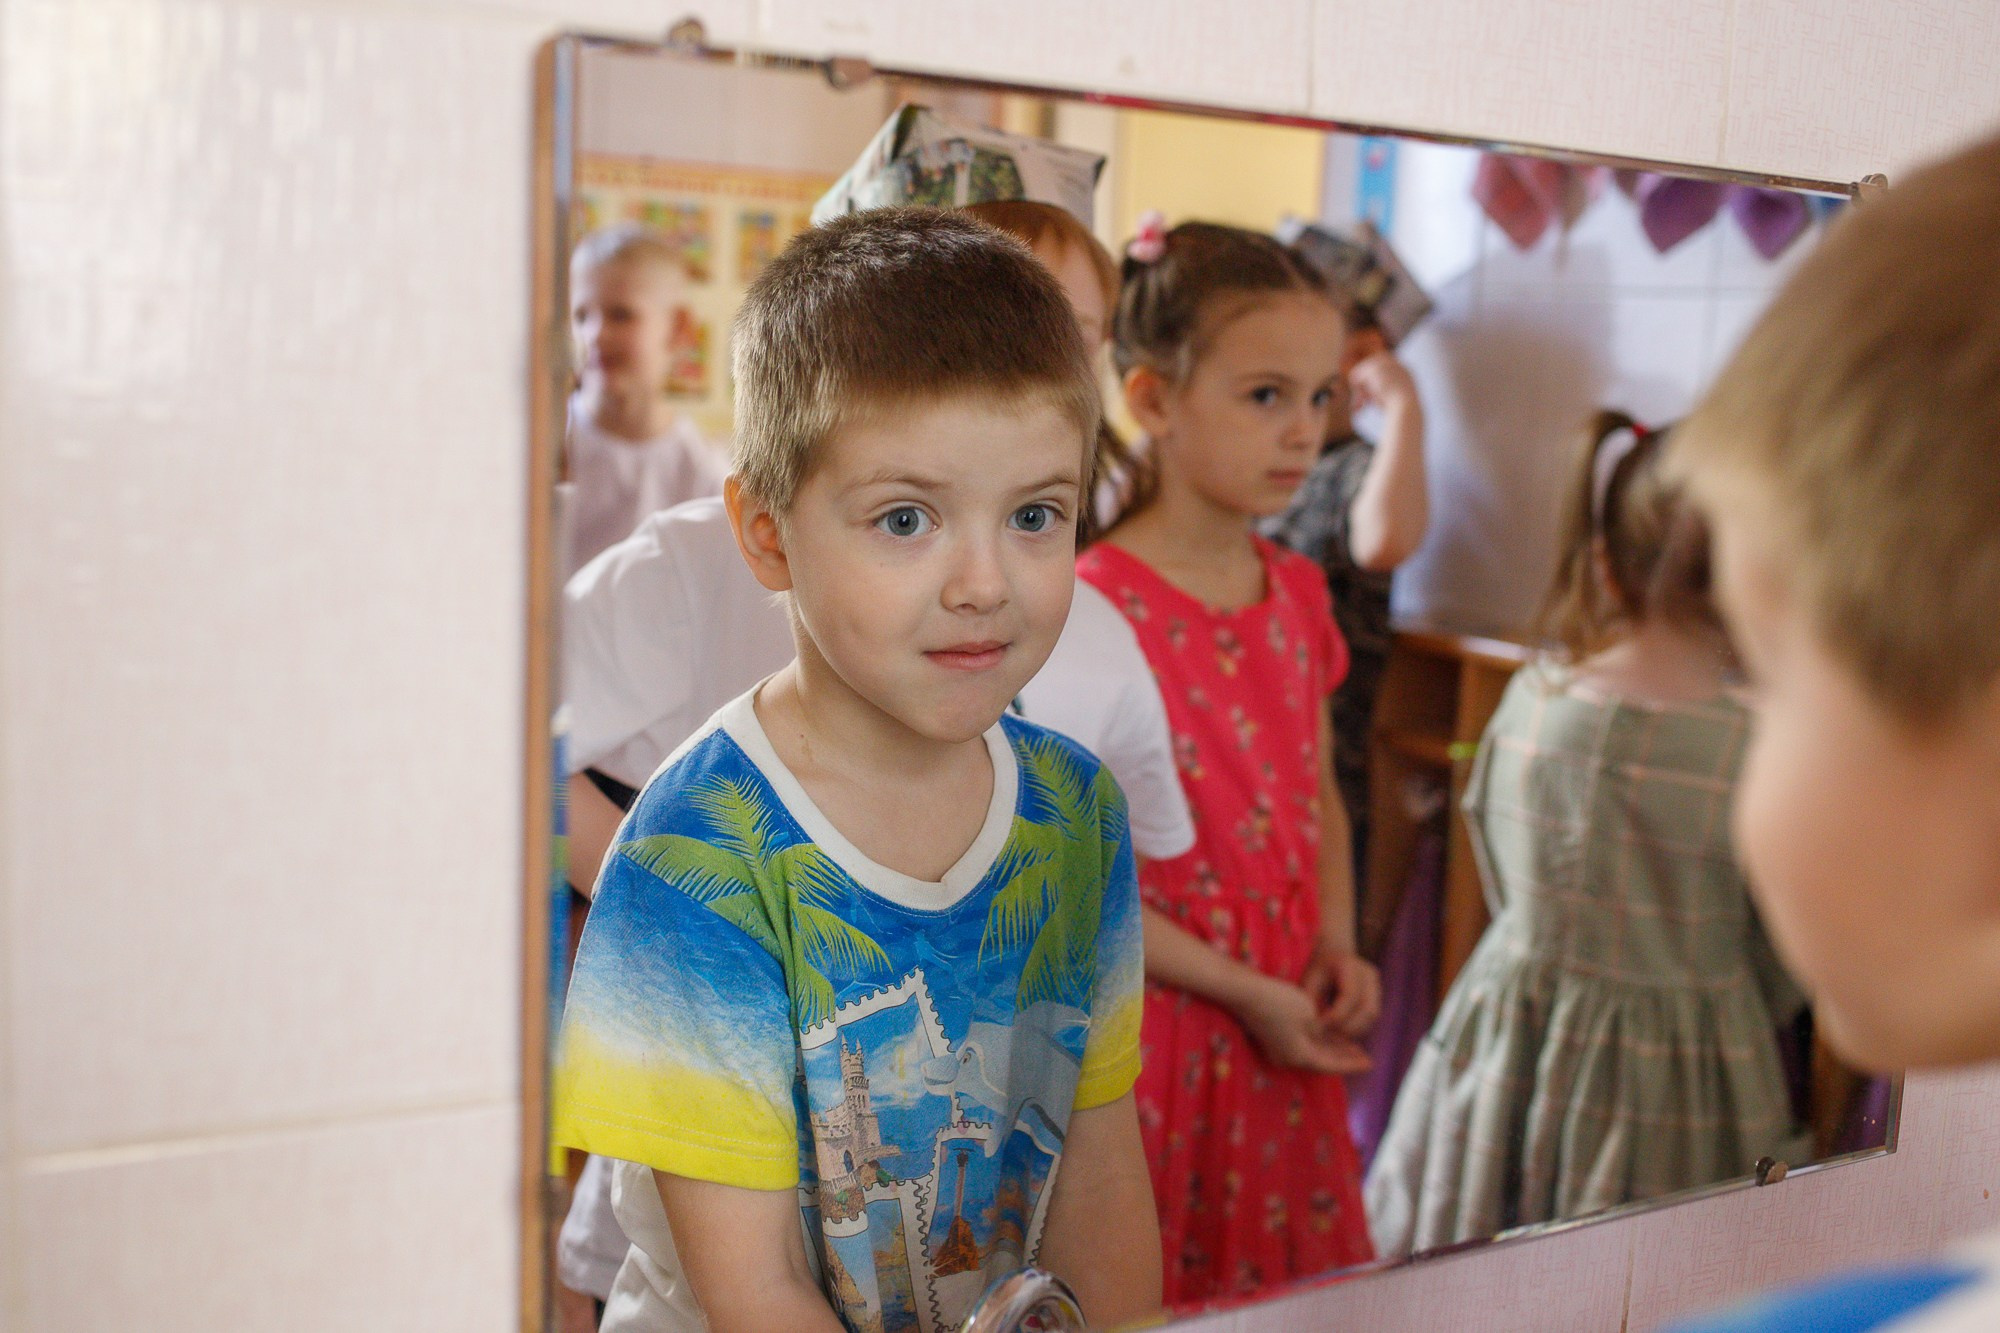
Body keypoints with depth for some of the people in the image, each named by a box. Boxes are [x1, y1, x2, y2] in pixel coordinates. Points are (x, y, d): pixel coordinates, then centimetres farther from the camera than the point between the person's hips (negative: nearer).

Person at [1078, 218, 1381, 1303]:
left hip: (1289, 1031, 7)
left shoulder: (1296, 593, 6)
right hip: (1151, 1022, -6)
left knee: (1282, 1275, 17)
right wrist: (1245, 993, -15)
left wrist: (1335, 947, 1)